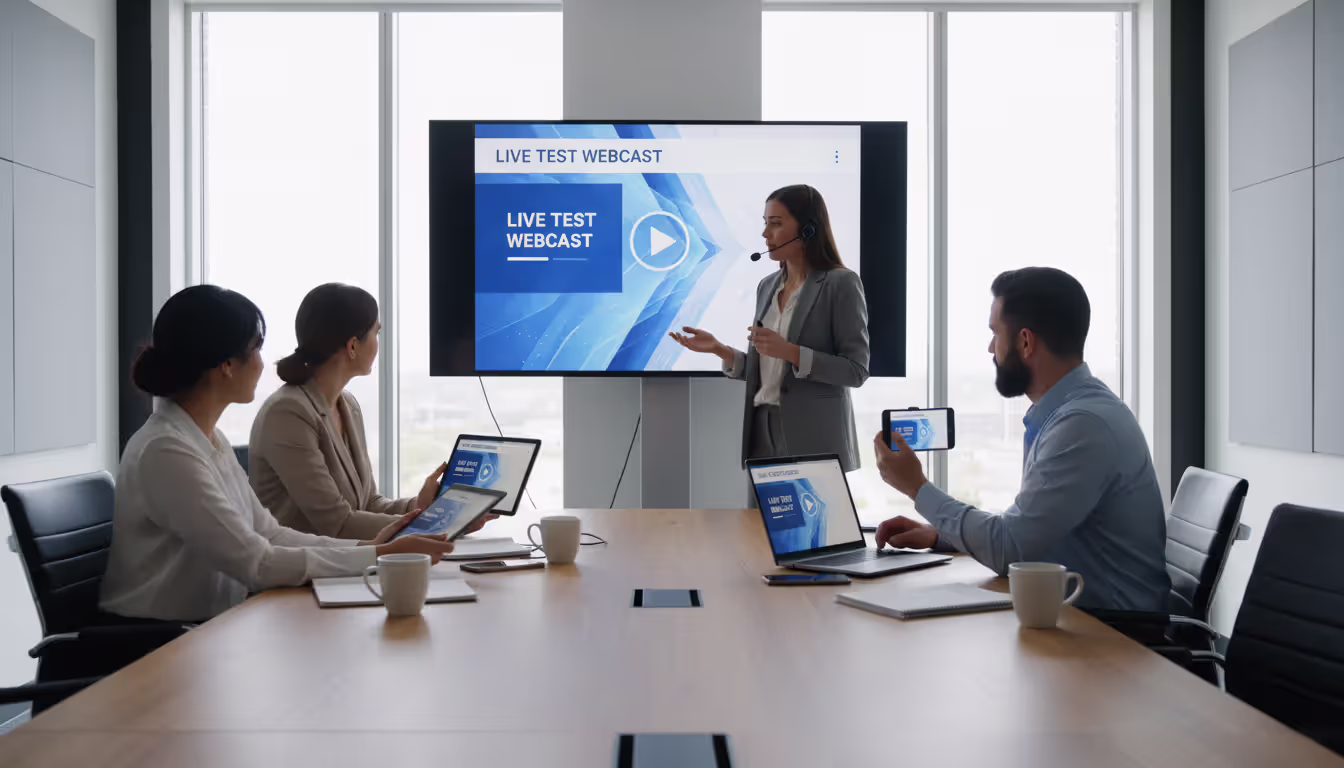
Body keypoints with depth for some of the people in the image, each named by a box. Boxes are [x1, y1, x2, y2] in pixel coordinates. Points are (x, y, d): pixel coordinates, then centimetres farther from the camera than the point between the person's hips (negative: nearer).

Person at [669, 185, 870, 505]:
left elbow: (855, 370, -12)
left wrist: (789, 351, -21)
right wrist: (719, 349, 0)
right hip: (763, 433, 6)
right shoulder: (767, 287, 12)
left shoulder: (840, 284, -8)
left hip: (814, 441, -6)